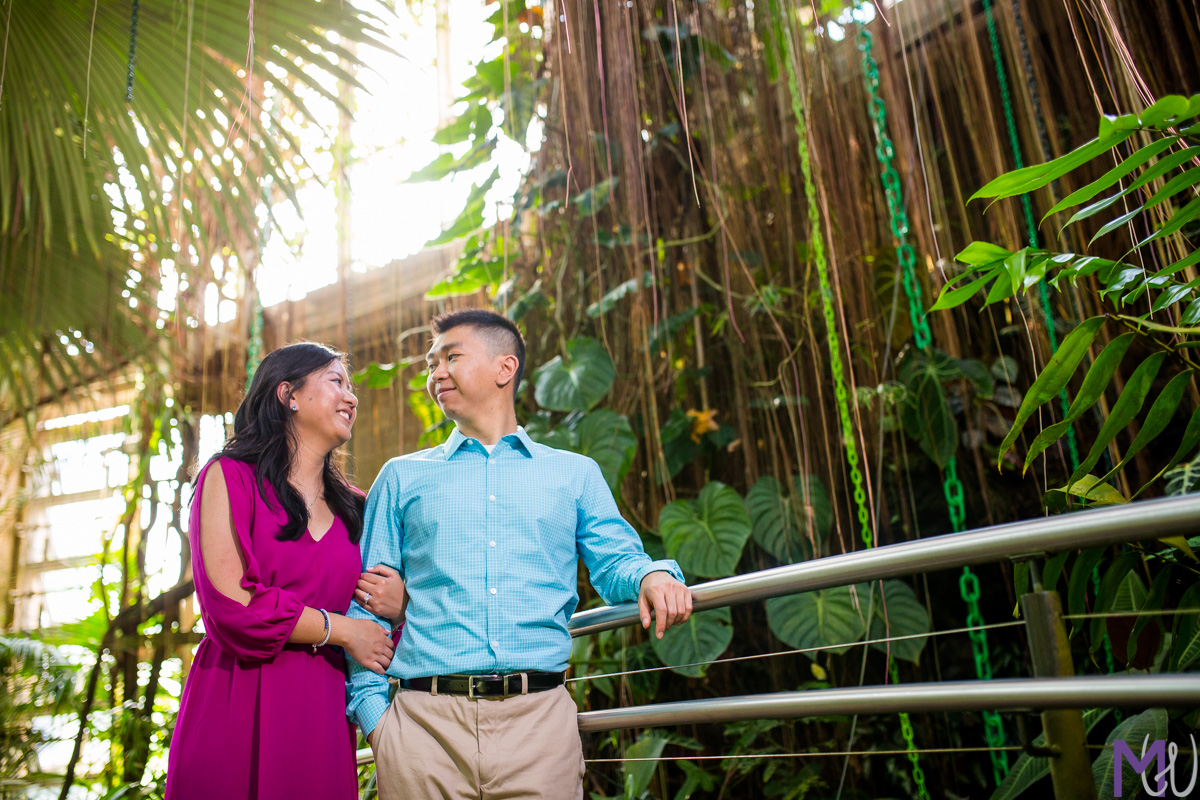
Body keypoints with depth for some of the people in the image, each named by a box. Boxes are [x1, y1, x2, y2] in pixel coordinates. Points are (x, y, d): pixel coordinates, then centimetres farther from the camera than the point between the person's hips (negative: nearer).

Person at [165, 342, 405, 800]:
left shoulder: (351, 506, 14)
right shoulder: (231, 476, -1)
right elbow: (228, 603, -13)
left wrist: (398, 605, -5)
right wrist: (340, 629, -7)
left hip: (321, 711, 4)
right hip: (238, 706, -4)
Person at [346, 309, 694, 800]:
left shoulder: (575, 474, 13)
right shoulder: (403, 477, 13)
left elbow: (615, 562, 8)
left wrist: (653, 575, -15)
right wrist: (372, 710, 0)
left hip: (540, 721, 0)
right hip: (425, 722, 1)